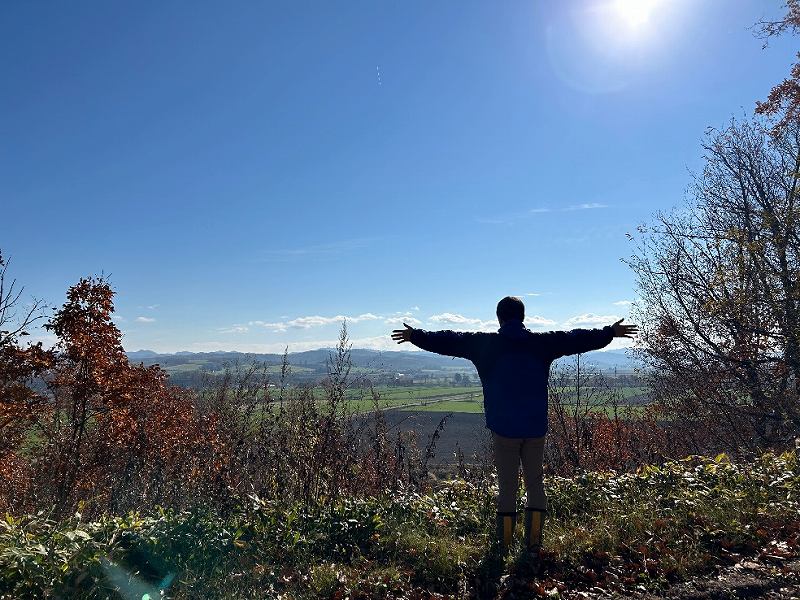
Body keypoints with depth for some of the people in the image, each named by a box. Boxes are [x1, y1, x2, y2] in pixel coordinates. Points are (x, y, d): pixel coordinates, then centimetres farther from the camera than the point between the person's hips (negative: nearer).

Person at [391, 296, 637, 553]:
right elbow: (577, 339, 11)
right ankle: (534, 542, 18)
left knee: (507, 486, 8)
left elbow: (448, 340, 3)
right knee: (535, 484, 14)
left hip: (504, 428, -1)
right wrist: (610, 332, 25)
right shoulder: (543, 342, 1)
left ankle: (503, 543, 17)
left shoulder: (485, 344, -3)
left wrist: (415, 335, 15)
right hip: (536, 428, 2)